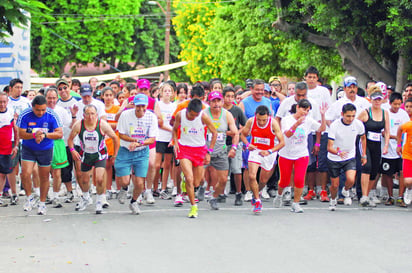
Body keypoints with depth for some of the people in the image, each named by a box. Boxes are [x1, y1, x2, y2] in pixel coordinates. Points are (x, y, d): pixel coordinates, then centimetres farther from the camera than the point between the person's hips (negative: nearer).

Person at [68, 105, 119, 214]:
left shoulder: (102, 125, -21)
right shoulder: (78, 125, -18)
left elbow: (115, 138, -7)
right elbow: (70, 139, -1)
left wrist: (115, 154, -5)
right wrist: (72, 150, -17)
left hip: (100, 155, -2)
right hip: (85, 155, 2)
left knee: (100, 179, -16)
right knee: (84, 180, 16)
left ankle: (99, 202, 7)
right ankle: (86, 199, 45)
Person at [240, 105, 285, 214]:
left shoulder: (273, 123, -21)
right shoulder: (251, 121, -15)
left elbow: (282, 142, -17)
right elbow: (243, 134, 4)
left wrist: (269, 151, -29)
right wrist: (247, 144, -17)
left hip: (269, 153, -1)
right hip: (255, 151, 1)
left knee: (263, 181, 11)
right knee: (252, 176, -19)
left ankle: (256, 195, 42)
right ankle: (257, 200, -3)